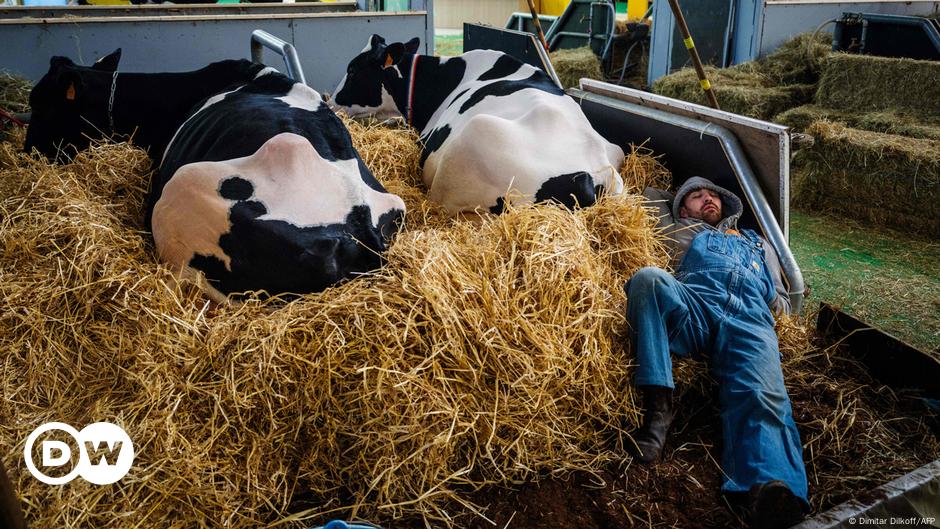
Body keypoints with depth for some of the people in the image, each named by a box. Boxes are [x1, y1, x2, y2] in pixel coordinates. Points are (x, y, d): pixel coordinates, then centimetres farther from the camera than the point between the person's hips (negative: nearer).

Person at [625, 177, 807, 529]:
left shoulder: (758, 243, 44)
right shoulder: (682, 235, 38)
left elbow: (782, 302, 36)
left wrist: (772, 298, 18)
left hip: (750, 321, 1)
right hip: (692, 308, 0)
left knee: (762, 396, -33)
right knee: (647, 276, -36)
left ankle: (766, 488, -63)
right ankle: (658, 405, -37)